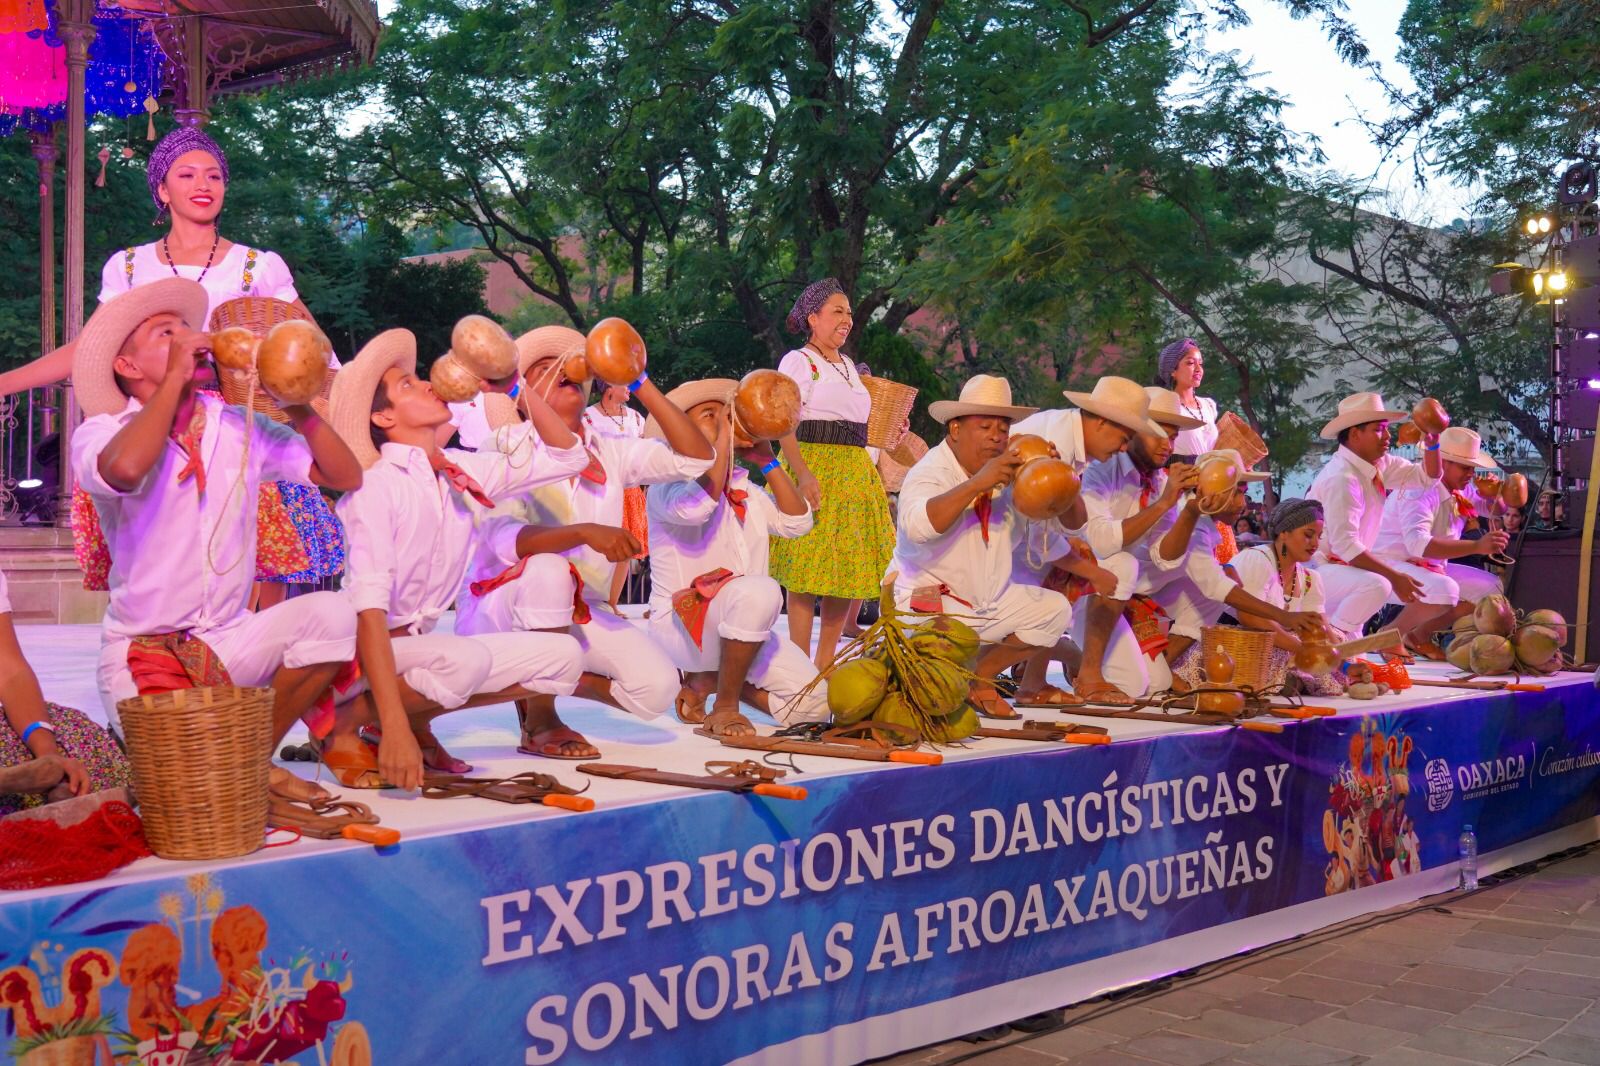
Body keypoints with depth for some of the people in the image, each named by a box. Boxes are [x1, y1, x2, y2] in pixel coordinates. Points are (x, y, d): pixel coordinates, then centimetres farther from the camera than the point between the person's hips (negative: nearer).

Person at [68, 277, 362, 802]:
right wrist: (175, 377, -21)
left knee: (331, 614, -24)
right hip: (141, 652, -4)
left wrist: (299, 408, -12)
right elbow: (125, 468, -33)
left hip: (230, 640, 4)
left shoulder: (242, 428, 5)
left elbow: (346, 476, 1)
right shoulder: (99, 435, -7)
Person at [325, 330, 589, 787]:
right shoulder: (376, 487, -18)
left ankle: (417, 717, 4)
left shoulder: (461, 471, 3)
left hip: (420, 644, 8)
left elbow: (565, 456, 12)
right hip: (362, 652, -7)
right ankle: (342, 729, -12)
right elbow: (367, 606, -27)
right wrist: (394, 727, -35)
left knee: (562, 655, -3)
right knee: (467, 659, -35)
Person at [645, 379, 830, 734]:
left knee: (814, 703, -10)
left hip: (738, 629, 7)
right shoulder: (667, 487, -4)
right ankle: (725, 705, -19)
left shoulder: (745, 490, 18)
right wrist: (722, 440, -17)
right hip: (680, 622, -7)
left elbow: (796, 522, 9)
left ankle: (708, 679, 10)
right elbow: (696, 506, -27)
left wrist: (767, 461, 5)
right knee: (759, 590, -38)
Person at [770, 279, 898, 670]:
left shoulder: (851, 367, 22)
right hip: (814, 467, -7)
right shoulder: (798, 362, -1)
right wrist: (803, 474, -24)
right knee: (807, 571, -9)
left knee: (854, 568, 5)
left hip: (855, 472, 8)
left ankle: (825, 661, 15)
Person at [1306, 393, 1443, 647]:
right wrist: (1394, 576, -25)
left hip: (1344, 567, 10)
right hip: (1318, 568, -10)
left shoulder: (1379, 464, 6)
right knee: (1376, 585, -34)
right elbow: (1345, 545, -27)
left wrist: (1432, 443, -5)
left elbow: (1426, 476, 14)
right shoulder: (1342, 478, -23)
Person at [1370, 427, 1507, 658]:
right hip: (1391, 564, -10)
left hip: (1430, 567, 10)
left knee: (1490, 588, 1)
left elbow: (1494, 508, 24)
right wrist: (1477, 546, -45)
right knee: (1445, 590, -35)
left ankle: (1420, 635, 8)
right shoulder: (1419, 490, -24)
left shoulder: (1463, 490, 4)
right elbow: (1418, 544, -40)